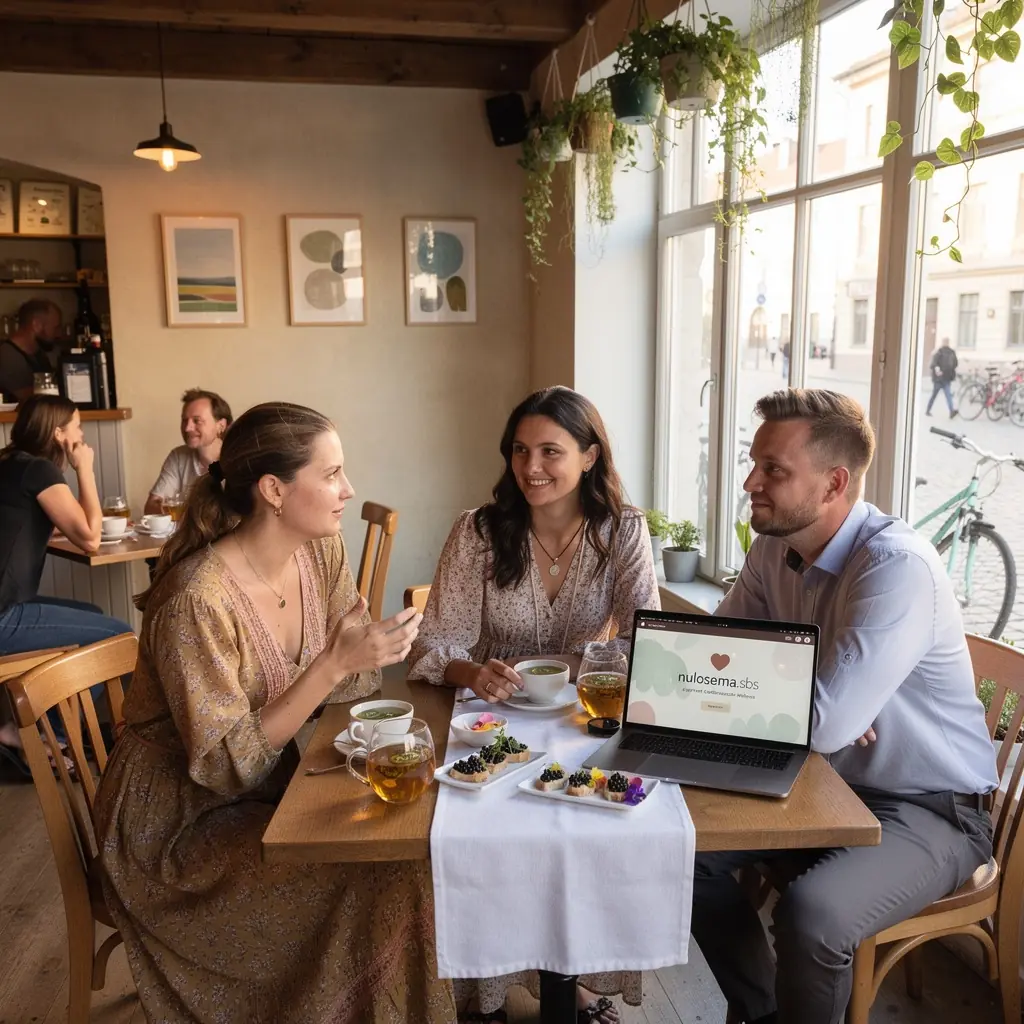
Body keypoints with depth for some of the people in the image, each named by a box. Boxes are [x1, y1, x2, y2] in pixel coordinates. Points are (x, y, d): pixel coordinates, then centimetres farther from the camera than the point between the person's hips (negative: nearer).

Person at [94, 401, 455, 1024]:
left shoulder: (321, 550, -6)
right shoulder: (198, 599, -28)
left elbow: (357, 681, 1)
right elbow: (225, 765, -24)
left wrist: (368, 652, -22)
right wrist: (333, 664, -32)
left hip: (272, 777, 7)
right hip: (181, 818, -7)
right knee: (385, 881, -18)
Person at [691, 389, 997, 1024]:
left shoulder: (898, 566, -27)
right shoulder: (774, 549, -2)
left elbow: (824, 724, -34)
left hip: (929, 810, -7)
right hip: (828, 787, 7)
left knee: (811, 914, -30)